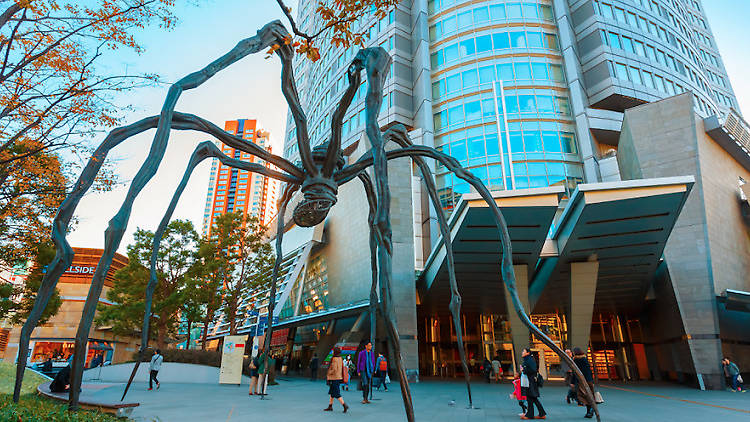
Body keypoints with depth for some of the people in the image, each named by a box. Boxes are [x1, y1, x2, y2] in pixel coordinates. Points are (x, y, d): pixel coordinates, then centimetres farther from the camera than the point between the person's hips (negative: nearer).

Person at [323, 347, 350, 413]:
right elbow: (342, 368, 11)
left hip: (334, 378, -9)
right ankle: (330, 407, 25)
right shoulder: (340, 359, 6)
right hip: (339, 377, 9)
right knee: (331, 392, 18)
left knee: (336, 394, -4)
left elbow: (334, 369, -23)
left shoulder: (334, 359, -19)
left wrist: (328, 374, -8)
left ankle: (344, 405, -9)